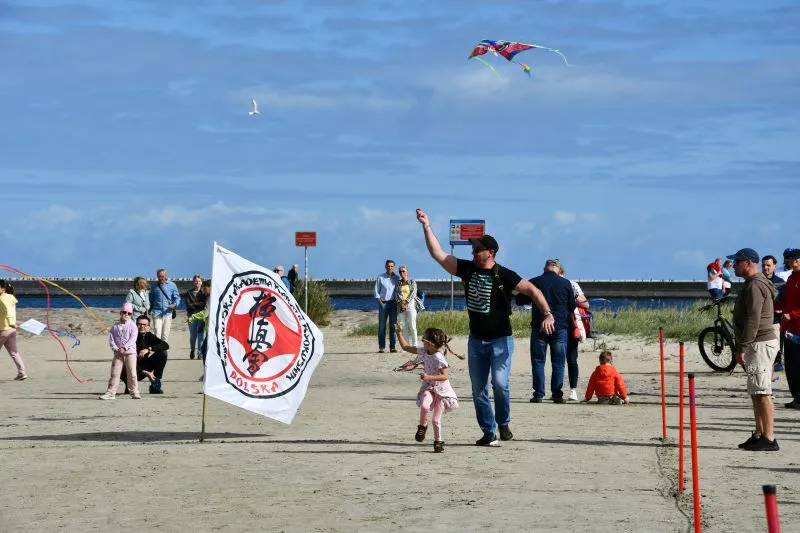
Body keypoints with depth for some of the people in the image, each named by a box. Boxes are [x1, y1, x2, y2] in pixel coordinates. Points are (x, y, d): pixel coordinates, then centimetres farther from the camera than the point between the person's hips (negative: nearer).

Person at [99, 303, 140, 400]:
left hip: (130, 352, -2)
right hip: (118, 352, 2)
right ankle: (111, 392, 5)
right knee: (115, 373, 2)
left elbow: (133, 339, -10)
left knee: (132, 373, -3)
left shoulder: (132, 325, 0)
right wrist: (116, 348, -12)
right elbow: (111, 339, 4)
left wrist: (124, 348, -18)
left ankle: (134, 391, 5)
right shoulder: (115, 326, 7)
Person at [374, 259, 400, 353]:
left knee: (393, 325, -1)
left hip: (393, 303, 1)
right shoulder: (380, 278, 8)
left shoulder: (396, 278, 11)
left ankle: (392, 346, 1)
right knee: (382, 325, -4)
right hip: (383, 303, -1)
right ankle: (381, 347, -3)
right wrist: (379, 300, -5)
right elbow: (376, 290, 8)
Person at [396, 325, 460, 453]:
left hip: (441, 390, -5)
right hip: (428, 388, 5)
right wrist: (399, 334, 6)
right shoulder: (423, 352, 0)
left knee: (436, 419, -1)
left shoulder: (439, 357, -21)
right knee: (424, 406, -28)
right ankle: (422, 426, -4)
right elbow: (406, 347, 10)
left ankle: (438, 441, 18)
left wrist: (429, 377, -32)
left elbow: (445, 376, -23)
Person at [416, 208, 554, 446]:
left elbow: (532, 290, -15)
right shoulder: (467, 269, 1)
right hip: (476, 339, 5)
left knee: (499, 383, -19)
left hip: (500, 339, -5)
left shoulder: (504, 276, -12)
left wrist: (547, 314, -29)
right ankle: (488, 433, 17)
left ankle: (503, 423, 5)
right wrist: (426, 226, -8)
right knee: (478, 389, 6)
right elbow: (438, 254, -1)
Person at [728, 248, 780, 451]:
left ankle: (769, 439, -12)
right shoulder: (757, 284, 20)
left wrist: (742, 348, -22)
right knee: (756, 393, 14)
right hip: (759, 344, 11)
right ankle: (759, 435, 20)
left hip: (759, 344, -11)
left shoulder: (754, 286, -15)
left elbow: (753, 320, -22)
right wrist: (743, 347, 22)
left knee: (762, 393, -11)